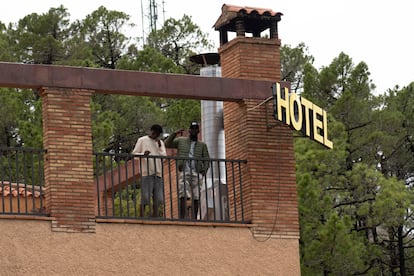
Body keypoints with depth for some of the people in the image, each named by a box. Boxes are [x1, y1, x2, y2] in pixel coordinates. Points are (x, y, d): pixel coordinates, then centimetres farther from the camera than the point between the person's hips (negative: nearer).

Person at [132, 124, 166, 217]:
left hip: (158, 173, 5)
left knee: (158, 198, 0)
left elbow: (164, 156, 9)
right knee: (145, 197, -10)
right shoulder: (142, 140, 7)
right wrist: (143, 154, -17)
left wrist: (159, 146, -6)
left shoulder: (160, 142, 19)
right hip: (146, 172, -5)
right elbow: (134, 153, 2)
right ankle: (141, 217, -7)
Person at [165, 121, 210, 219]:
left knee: (196, 198, -4)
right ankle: (182, 219, -23)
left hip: (197, 173, 1)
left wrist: (203, 173, -2)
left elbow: (206, 160, 13)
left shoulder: (202, 145, 18)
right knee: (183, 197, -15)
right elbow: (167, 144, 12)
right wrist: (175, 134, 0)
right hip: (184, 172, -1)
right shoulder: (181, 141, 18)